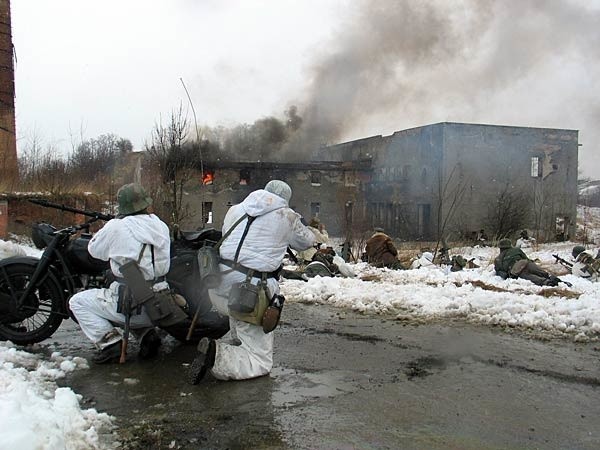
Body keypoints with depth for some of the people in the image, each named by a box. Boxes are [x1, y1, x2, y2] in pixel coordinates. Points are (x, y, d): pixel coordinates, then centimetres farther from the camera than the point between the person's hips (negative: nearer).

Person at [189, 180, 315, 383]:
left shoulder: (235, 209, 13)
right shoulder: (286, 216, 3)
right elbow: (307, 242, 19)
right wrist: (300, 223, 40)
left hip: (219, 289, 6)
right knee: (260, 362, 0)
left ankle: (226, 343, 17)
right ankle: (217, 356, -21)